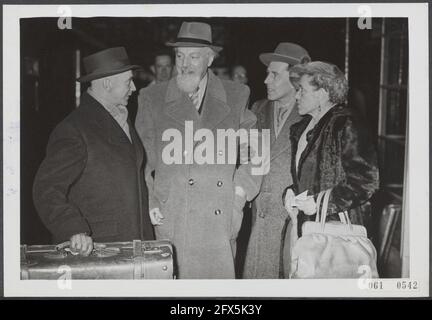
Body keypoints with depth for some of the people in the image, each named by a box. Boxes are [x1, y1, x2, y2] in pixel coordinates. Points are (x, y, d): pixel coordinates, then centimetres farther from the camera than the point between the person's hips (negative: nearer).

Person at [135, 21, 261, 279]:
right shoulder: (152, 98, 7)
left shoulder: (236, 96, 9)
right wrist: (149, 204, -2)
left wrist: (240, 192, 4)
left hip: (221, 222, 1)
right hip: (170, 224, -1)